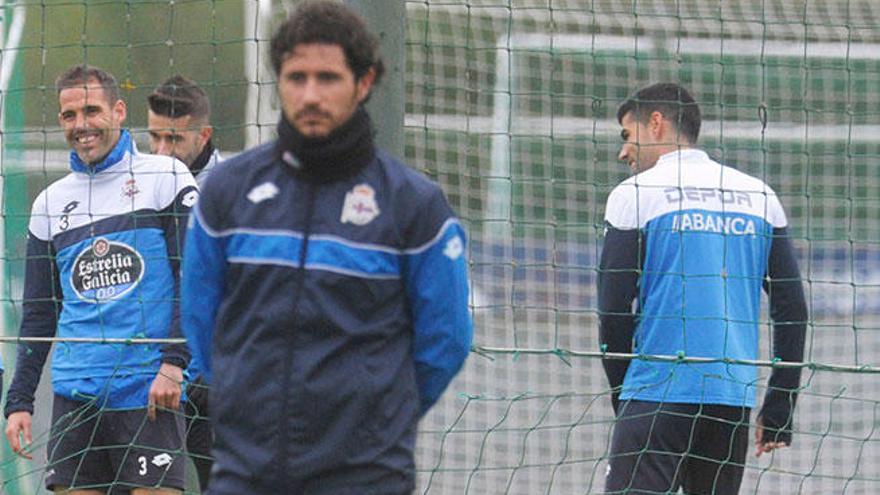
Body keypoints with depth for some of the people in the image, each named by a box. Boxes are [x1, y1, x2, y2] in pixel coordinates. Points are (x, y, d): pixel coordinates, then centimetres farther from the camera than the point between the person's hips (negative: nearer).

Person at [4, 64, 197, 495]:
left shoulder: (166, 179, 2)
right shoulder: (50, 204, 15)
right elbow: (37, 314, 18)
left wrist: (174, 362, -13)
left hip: (150, 393, -4)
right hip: (74, 397, 4)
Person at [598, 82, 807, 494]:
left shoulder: (634, 195, 0)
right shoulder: (759, 196, 13)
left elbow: (613, 312, -2)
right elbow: (793, 309, 11)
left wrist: (623, 401, 10)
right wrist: (778, 413, 14)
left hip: (657, 395, -5)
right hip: (734, 401, 5)